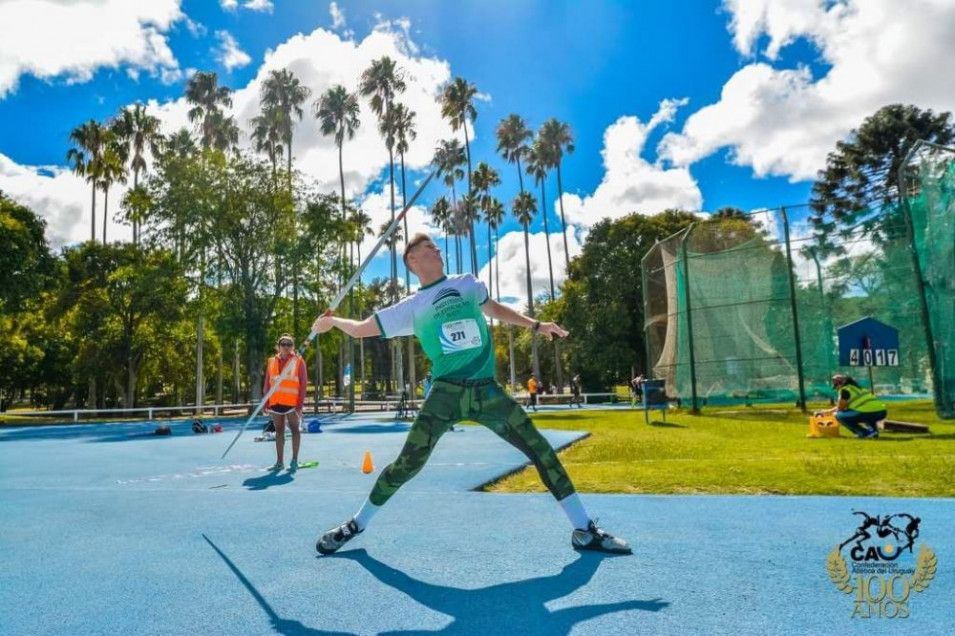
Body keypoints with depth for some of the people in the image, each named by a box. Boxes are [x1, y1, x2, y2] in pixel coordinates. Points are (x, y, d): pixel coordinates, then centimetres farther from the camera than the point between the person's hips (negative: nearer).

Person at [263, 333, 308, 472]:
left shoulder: (298, 361, -1)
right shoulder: (272, 362, 10)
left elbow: (303, 383, -5)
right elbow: (267, 383, 11)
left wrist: (300, 403, -12)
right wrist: (266, 403, 6)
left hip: (292, 402, -4)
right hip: (276, 402, 4)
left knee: (295, 430, 3)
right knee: (279, 431, 10)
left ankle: (294, 460, 9)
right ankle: (280, 462, 18)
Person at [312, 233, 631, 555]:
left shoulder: (467, 283, 13)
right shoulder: (410, 307, 5)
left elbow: (494, 309, 29)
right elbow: (360, 329, 13)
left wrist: (536, 325, 25)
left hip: (487, 390, 3)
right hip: (447, 392, -2)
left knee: (542, 451, -1)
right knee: (407, 463, -7)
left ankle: (584, 530, 12)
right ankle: (357, 524, 17)